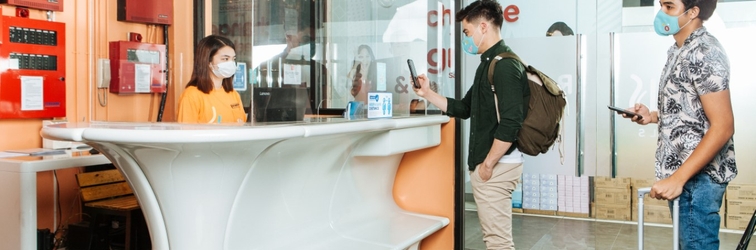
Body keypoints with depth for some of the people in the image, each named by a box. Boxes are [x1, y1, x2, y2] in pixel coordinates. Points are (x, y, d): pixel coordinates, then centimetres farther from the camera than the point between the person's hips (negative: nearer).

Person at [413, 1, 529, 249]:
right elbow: (464, 109, 21)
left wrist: (487, 164, -18)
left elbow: (510, 123, -24)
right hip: (487, 163, 10)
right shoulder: (489, 63, 16)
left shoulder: (505, 65, -16)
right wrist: (428, 93, 15)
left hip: (496, 166, -10)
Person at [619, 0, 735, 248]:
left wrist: (677, 179, -24)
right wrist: (652, 116, 5)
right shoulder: (680, 51, 12)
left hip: (697, 175, -9)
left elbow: (723, 127, -21)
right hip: (684, 172, 9)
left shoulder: (704, 53, -16)